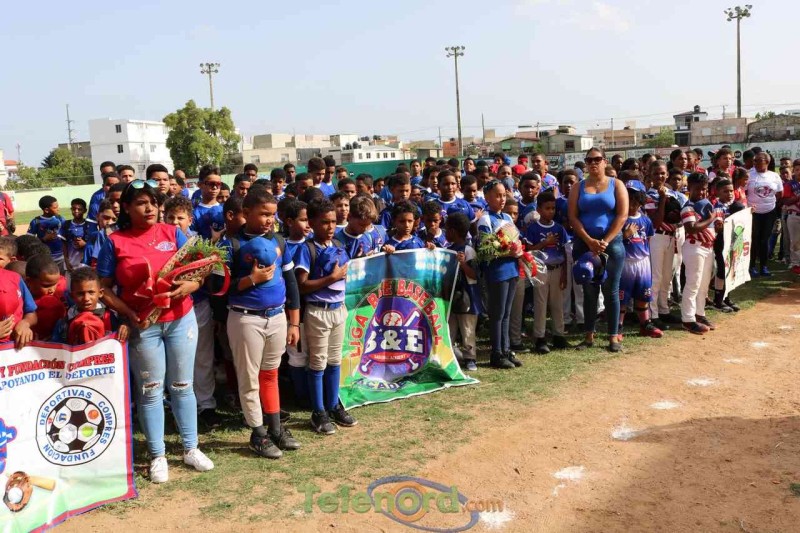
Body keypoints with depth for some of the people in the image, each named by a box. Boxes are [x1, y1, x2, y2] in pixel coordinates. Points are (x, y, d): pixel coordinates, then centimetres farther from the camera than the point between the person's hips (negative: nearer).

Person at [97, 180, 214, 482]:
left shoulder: (173, 234, 1)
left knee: (182, 387, 12)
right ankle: (158, 456, 22)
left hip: (181, 320, 2)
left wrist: (189, 286, -19)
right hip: (142, 327, -2)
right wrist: (129, 314, -18)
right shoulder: (115, 242, -5)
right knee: (150, 391, 9)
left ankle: (191, 448, 25)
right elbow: (104, 289, -5)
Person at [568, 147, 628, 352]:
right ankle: (589, 335, 13)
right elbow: (572, 217, -1)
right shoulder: (579, 187, 8)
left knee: (611, 290, 1)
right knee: (589, 291, 6)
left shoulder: (616, 185, 4)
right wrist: (589, 241, -12)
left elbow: (622, 215, -5)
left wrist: (605, 241, -12)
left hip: (612, 243, -2)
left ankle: (614, 336, 7)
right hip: (584, 244, 2)